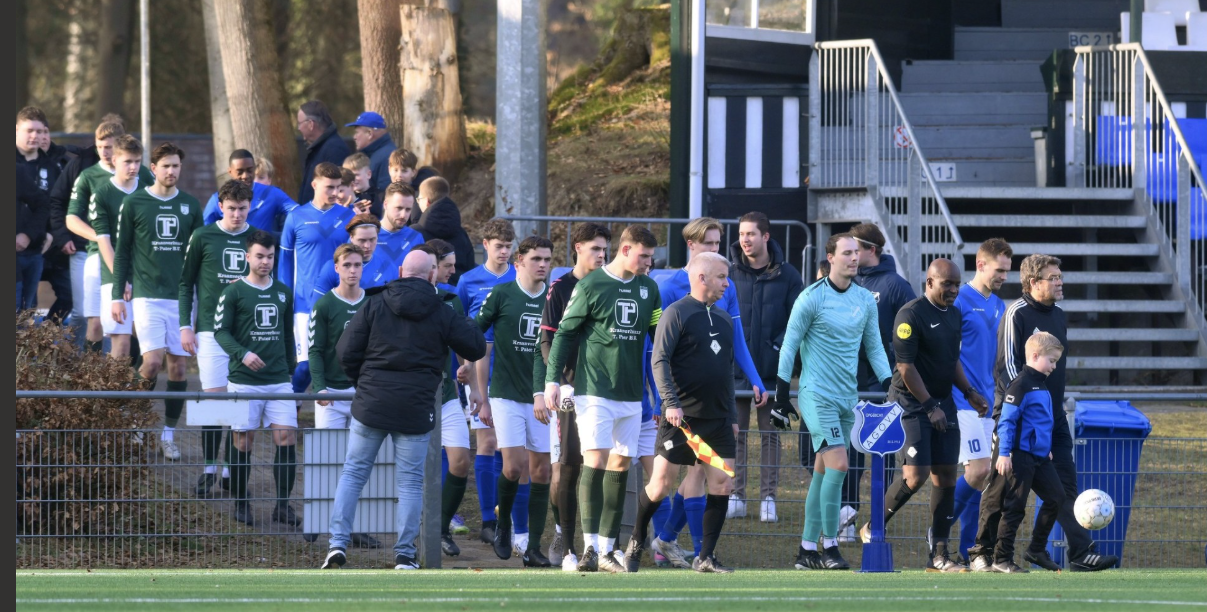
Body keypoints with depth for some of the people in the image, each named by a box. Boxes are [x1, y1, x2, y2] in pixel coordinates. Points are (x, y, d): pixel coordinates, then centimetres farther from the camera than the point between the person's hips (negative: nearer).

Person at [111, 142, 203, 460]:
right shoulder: (134, 204, 2)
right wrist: (118, 295, 0)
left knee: (179, 364, 2)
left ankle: (169, 434, 11)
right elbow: (122, 252, 5)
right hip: (147, 295, -3)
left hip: (182, 296, 3)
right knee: (152, 362, -14)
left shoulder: (190, 205, 9)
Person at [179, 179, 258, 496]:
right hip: (211, 328, -2)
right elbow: (186, 283, 7)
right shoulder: (203, 238, 3)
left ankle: (232, 471, 8)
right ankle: (209, 469, -3)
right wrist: (185, 325, 1)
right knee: (214, 397, -8)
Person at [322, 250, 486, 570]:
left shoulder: (375, 304, 1)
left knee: (353, 472, 9)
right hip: (415, 411, -1)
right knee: (410, 482, 7)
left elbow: (346, 351, -1)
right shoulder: (441, 314, -1)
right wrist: (465, 325, 25)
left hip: (371, 404, 1)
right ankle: (404, 554, 5)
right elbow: (477, 348, 6)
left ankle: (338, 543, -1)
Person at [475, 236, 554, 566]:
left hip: (542, 399, 3)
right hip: (506, 395, -3)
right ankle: (503, 526, 11)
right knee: (514, 465, -14)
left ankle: (533, 546, 5)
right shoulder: (501, 295, -3)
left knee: (541, 470, 1)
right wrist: (482, 398, 0)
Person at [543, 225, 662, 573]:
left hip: (631, 395, 5)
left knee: (620, 466, 6)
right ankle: (590, 548, -17)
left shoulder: (648, 288, 11)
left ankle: (608, 549, 10)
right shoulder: (591, 286, -5)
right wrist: (552, 379, -7)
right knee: (595, 461, -13)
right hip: (594, 390, -5)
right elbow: (564, 333, -2)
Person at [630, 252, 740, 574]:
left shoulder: (724, 319, 15)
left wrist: (732, 415, 19)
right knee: (660, 485, -5)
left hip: (717, 419, 6)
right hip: (681, 416, -6)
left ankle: (706, 557, 3)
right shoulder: (676, 313, -5)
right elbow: (659, 361, -11)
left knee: (722, 484, -3)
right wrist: (671, 402, -22)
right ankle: (637, 542, 18)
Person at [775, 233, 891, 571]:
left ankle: (807, 549, 13)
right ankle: (829, 546, -10)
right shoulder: (812, 297, -7)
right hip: (817, 394, -6)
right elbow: (789, 346, -3)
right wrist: (782, 397, -6)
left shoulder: (866, 300, 9)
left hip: (847, 398, 6)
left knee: (823, 473, 8)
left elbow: (874, 347, 18)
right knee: (837, 464, -17)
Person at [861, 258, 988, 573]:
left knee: (946, 475, 3)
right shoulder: (911, 315, -14)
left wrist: (969, 392, 11)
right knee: (916, 474, -16)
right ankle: (873, 529, 4)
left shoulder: (955, 314, 12)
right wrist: (930, 407, -17)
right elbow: (906, 367, -16)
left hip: (942, 402, 8)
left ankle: (939, 555, 8)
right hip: (910, 402, -8)